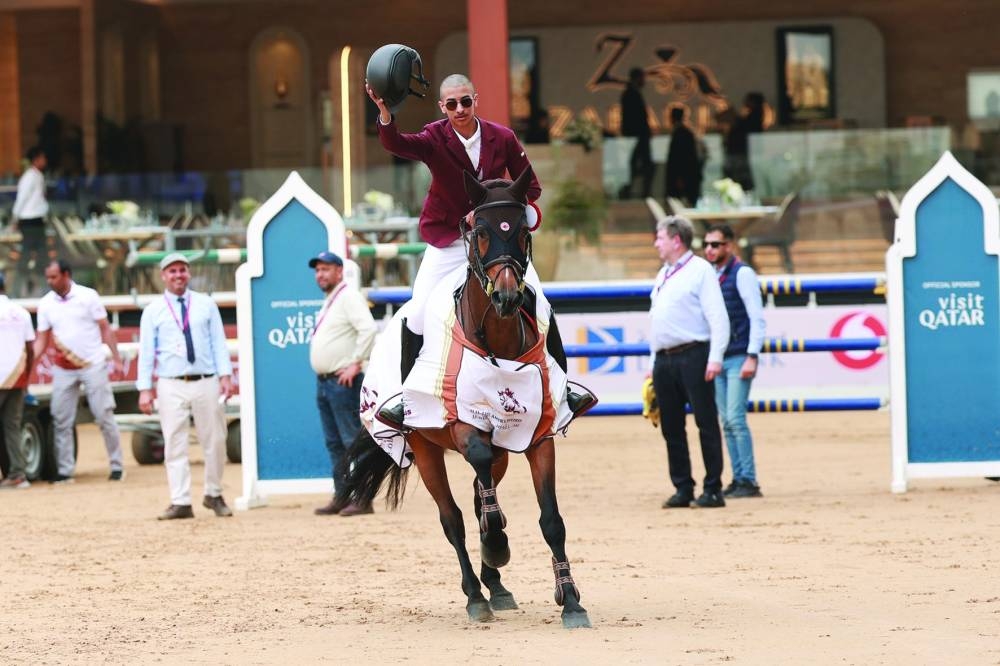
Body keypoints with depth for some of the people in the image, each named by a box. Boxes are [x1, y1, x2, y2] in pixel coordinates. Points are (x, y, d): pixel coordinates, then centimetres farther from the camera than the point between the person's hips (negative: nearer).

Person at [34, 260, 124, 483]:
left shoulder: (88, 296, -4)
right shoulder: (45, 304, 4)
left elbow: (105, 329, -1)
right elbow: (42, 339, 6)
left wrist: (116, 359, -6)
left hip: (93, 366, -3)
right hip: (63, 370, 3)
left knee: (104, 416, -1)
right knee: (61, 421, 1)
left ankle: (116, 466, 7)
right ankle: (64, 471, 7)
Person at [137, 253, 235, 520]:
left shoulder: (206, 305, 10)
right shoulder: (153, 310, 6)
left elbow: (219, 342, 7)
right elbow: (146, 351, 3)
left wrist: (225, 375, -5)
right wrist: (145, 389, -5)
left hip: (207, 383, 1)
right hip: (171, 386, -1)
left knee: (215, 442, 5)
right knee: (174, 445, -4)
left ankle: (214, 495, 21)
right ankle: (181, 502, -4)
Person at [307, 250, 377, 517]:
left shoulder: (348, 296, -10)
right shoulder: (329, 302, 20)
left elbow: (368, 328, -23)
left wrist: (356, 364, -22)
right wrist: (322, 375, 17)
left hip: (343, 381, -10)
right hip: (324, 382, 10)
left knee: (353, 440, -10)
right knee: (334, 442, 11)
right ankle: (341, 496, 16)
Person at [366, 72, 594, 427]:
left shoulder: (502, 138, -7)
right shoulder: (435, 139, -13)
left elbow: (530, 187, 3)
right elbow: (397, 144, -34)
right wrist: (385, 114, -54)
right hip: (448, 239, -2)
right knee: (418, 313, -12)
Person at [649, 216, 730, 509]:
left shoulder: (700, 270, -4)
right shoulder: (663, 275, 20)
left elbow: (718, 317, -10)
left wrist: (715, 358, -18)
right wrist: (653, 363, 20)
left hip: (692, 356, -8)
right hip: (664, 360, 8)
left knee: (706, 423, -4)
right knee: (671, 427, 7)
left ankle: (713, 489, -2)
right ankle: (683, 488, 12)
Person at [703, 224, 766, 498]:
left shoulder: (742, 274, -7)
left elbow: (757, 318, -10)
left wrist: (752, 358, -17)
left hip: (739, 359, -7)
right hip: (718, 359, 7)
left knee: (735, 418, -12)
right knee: (727, 423, 5)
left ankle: (749, 481, -8)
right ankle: (738, 480, 9)